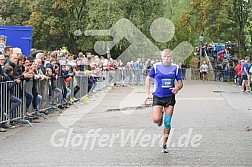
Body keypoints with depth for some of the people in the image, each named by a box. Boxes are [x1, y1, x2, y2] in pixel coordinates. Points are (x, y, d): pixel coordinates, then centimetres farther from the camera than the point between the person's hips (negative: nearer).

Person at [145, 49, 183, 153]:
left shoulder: (175, 68, 1)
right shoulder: (156, 67, -3)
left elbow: (180, 83, 7)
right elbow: (148, 79, 9)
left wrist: (177, 88, -16)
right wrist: (148, 94, 4)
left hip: (170, 97, 1)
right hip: (158, 97, -1)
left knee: (167, 122, 0)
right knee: (156, 120, -15)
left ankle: (164, 144, 14)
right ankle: (160, 114, 24)